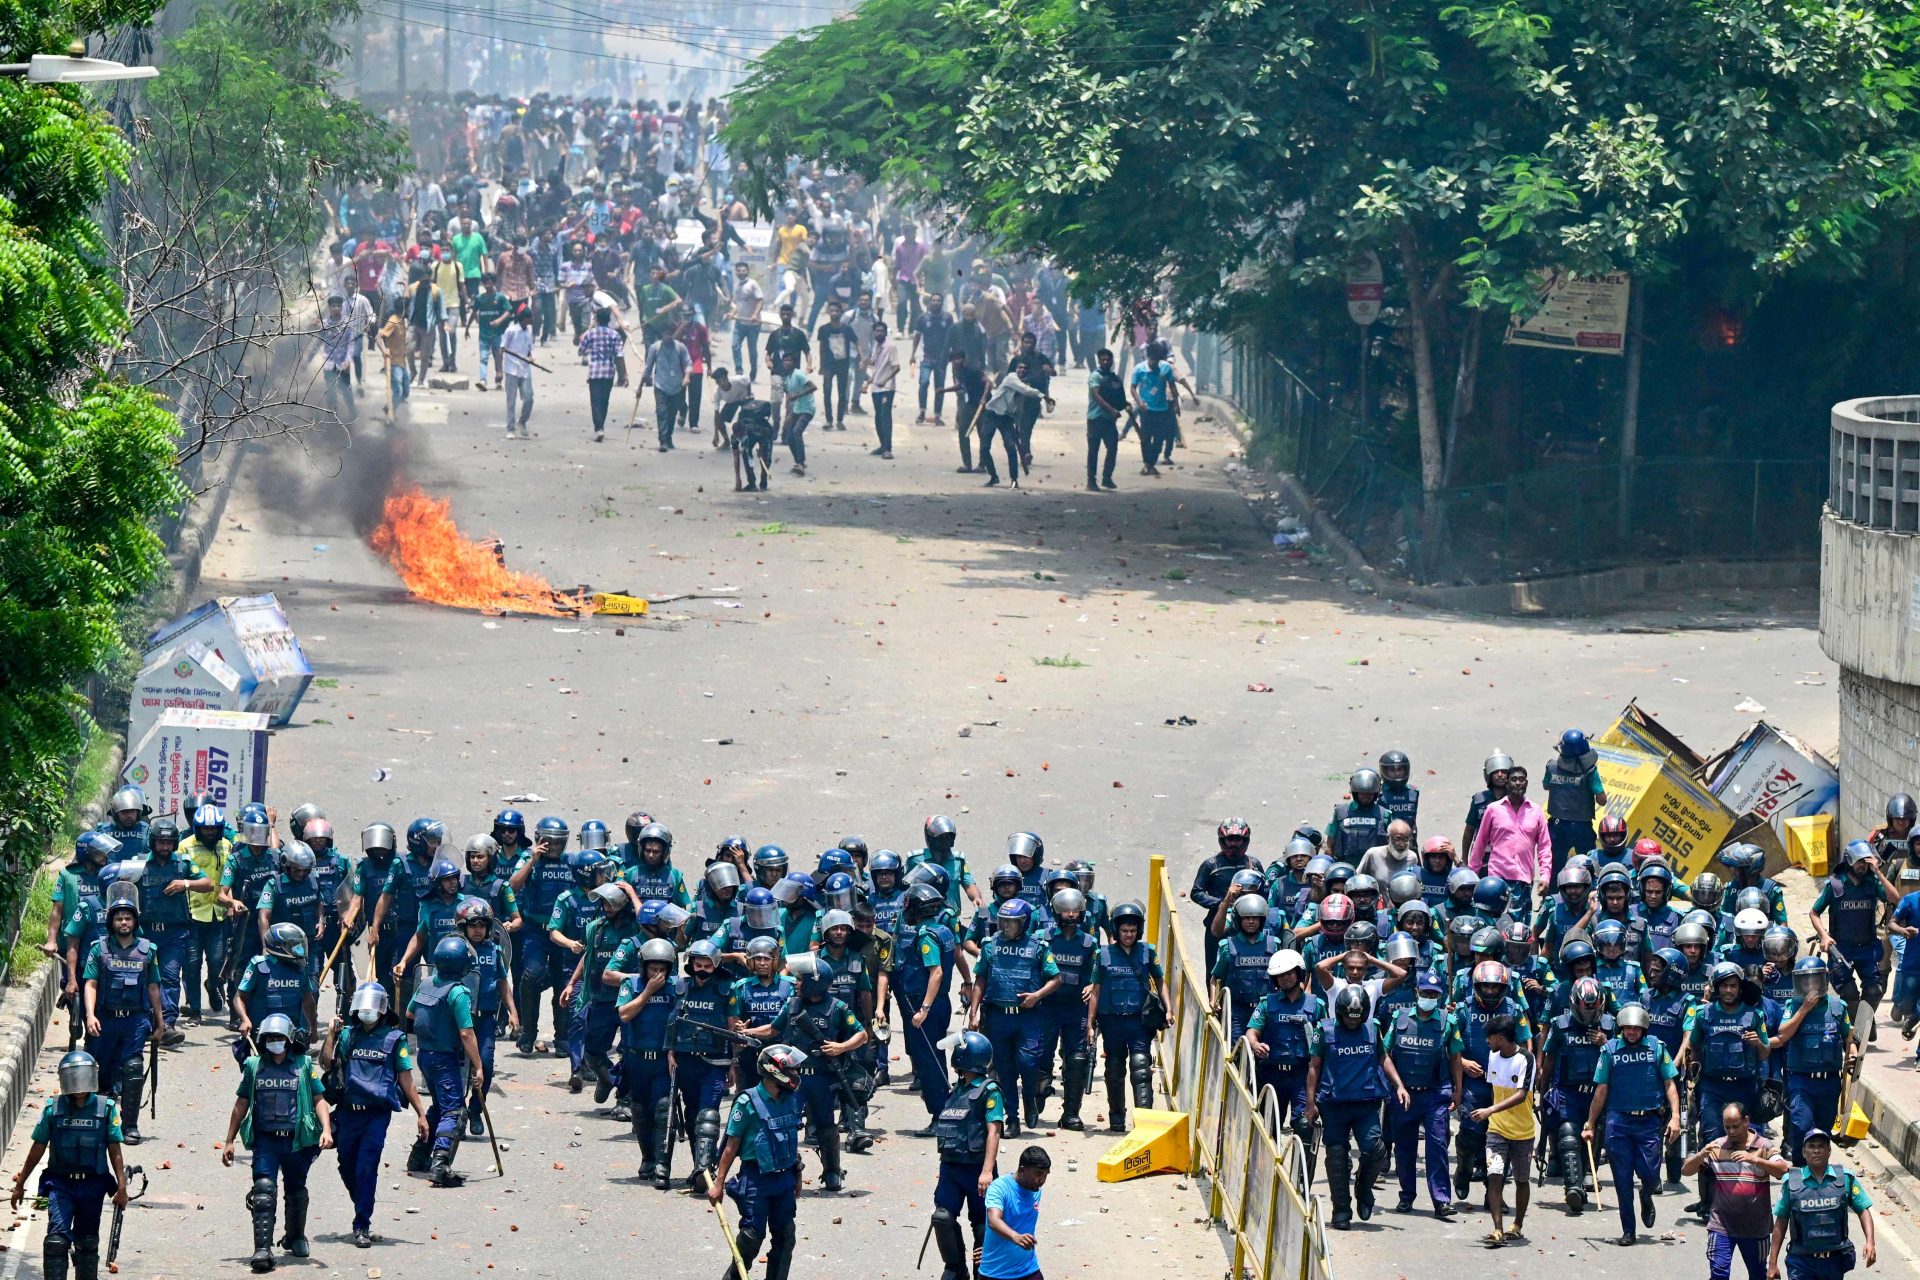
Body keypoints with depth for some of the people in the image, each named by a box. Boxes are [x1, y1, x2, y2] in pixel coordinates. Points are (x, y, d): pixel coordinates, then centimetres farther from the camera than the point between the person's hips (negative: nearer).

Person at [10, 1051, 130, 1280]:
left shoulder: (107, 1109, 0)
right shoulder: (52, 1108, 1)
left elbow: (115, 1151, 3)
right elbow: (38, 1149, 8)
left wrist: (121, 1187, -4)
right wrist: (20, 1185, 10)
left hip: (93, 1185, 1)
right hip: (60, 1184, -1)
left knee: (87, 1242, 12)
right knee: (57, 1239, -15)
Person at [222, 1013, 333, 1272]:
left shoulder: (304, 1065, 5)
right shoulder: (254, 1066, 9)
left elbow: (319, 1099, 4)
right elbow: (242, 1104, 15)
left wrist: (326, 1129, -12)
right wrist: (229, 1141, 15)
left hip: (296, 1141, 1)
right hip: (265, 1141, -1)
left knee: (296, 1191, 15)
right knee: (264, 1189, -17)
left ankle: (295, 1237, 40)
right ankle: (263, 1249, -23)